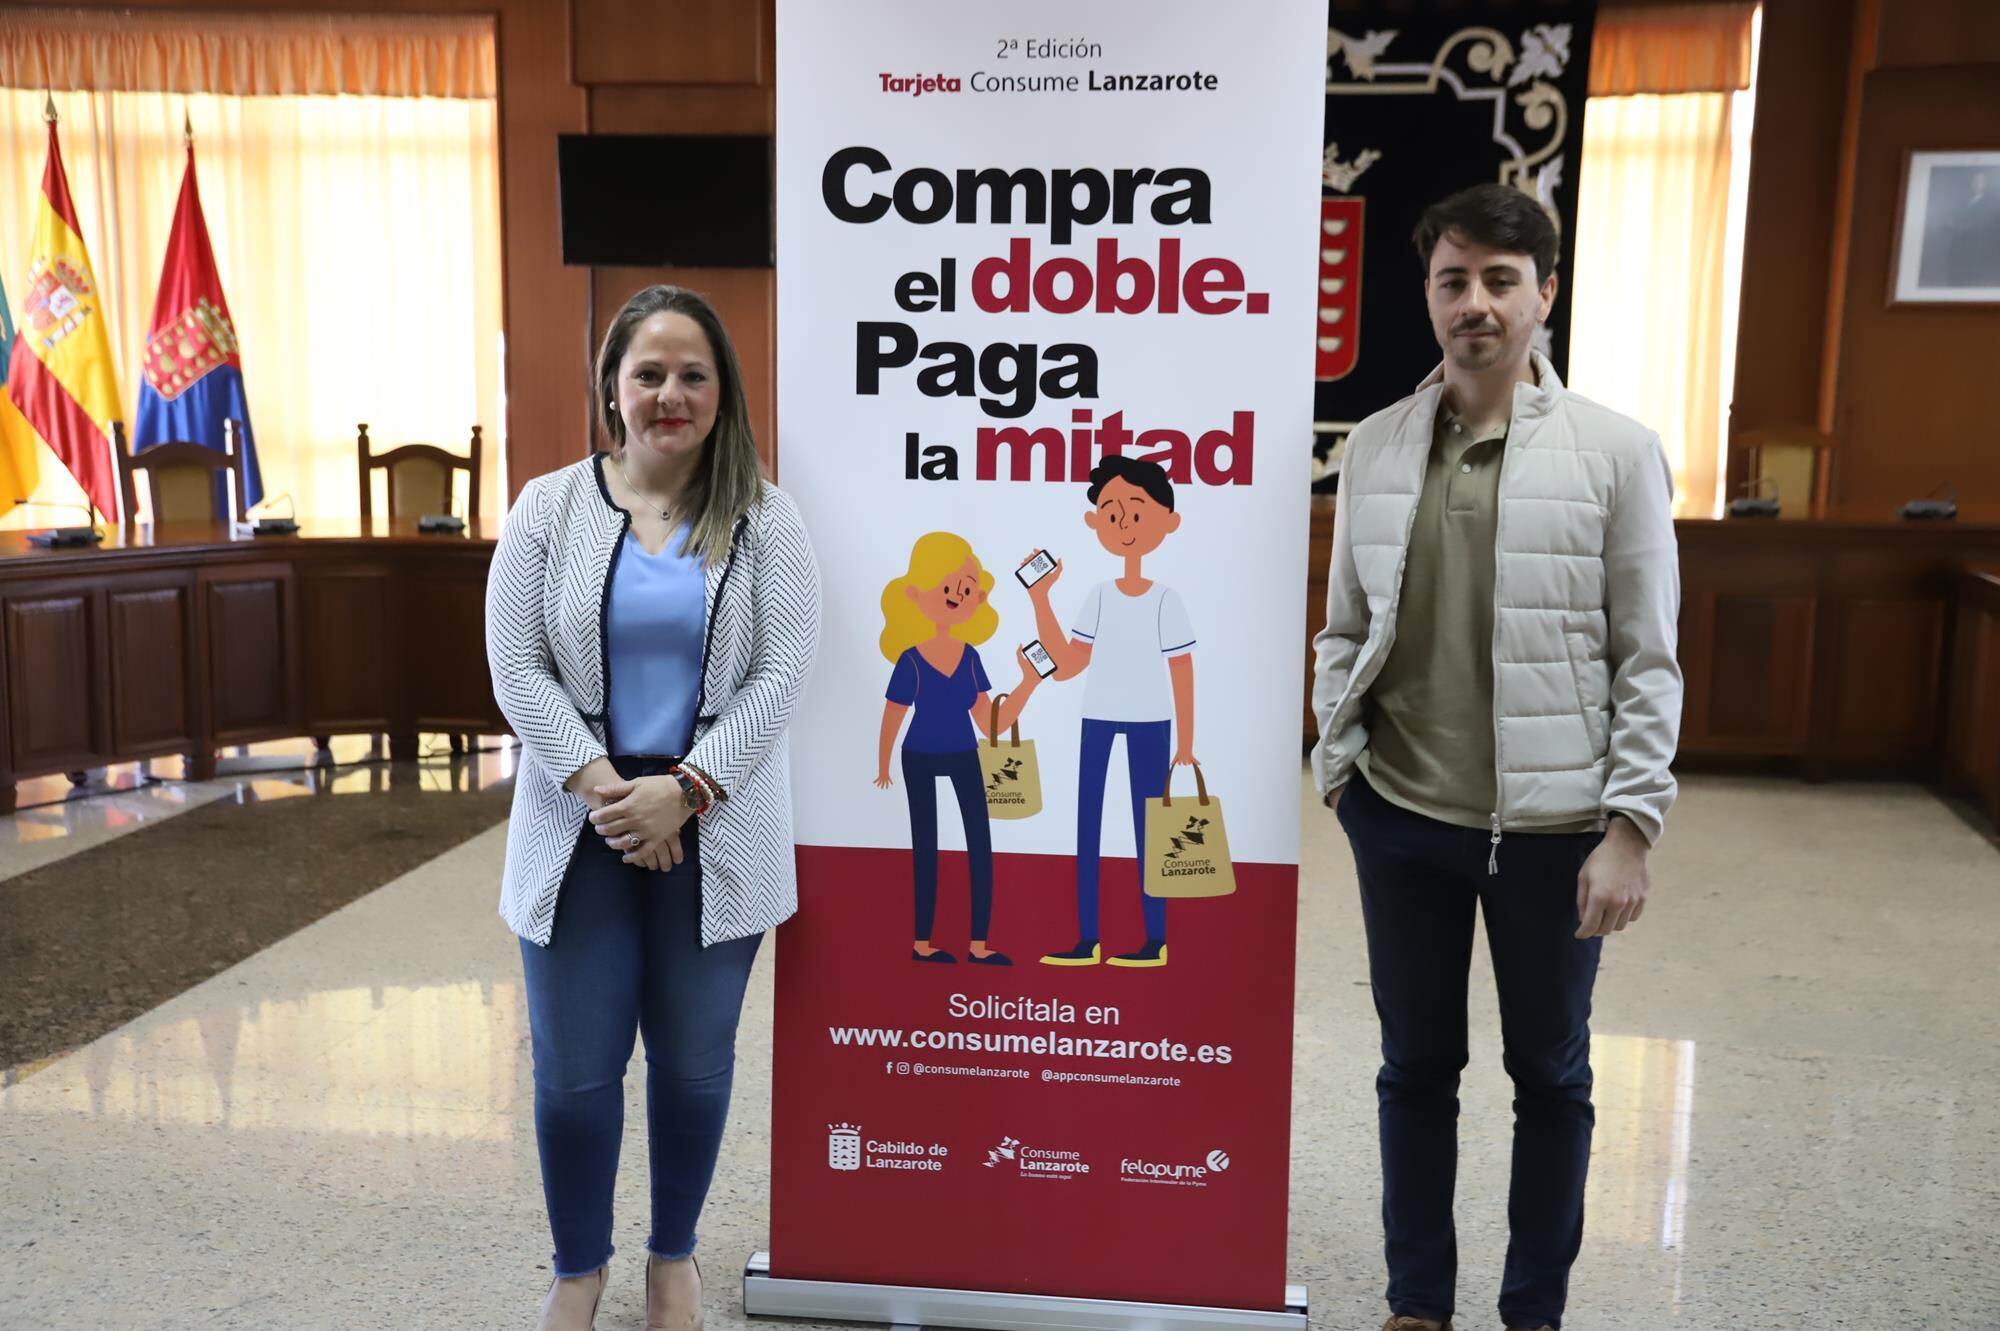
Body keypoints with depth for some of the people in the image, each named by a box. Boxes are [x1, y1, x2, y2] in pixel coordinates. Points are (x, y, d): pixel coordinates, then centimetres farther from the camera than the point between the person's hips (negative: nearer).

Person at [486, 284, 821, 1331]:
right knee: (574, 1068, 7)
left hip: (714, 835, 0)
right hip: (580, 827, 1)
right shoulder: (549, 508, 3)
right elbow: (518, 668, -3)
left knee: (694, 1061, 11)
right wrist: (600, 787, -13)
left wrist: (684, 790, -15)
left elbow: (781, 669, -7)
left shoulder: (762, 517, 0)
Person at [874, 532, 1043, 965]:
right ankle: (922, 942, 16)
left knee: (980, 843, 1)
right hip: (920, 759, -5)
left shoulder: (969, 656, -3)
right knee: (925, 846, 4)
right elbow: (892, 718, -6)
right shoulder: (910, 660, -17)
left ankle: (979, 944, 7)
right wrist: (883, 765, 2)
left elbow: (991, 725, -4)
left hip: (963, 757, 5)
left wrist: (1028, 684, -11)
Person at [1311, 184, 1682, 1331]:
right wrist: (1336, 765, 3)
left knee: (1550, 1072, 13)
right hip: (1402, 816, 2)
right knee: (1417, 1064, 14)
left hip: (1552, 827, -2)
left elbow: (1648, 660, -5)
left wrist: (1630, 828, -10)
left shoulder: (1617, 451, -5)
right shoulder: (1376, 446, 3)